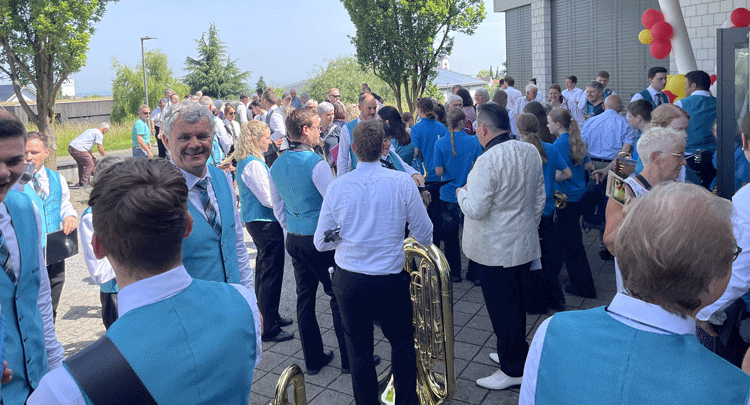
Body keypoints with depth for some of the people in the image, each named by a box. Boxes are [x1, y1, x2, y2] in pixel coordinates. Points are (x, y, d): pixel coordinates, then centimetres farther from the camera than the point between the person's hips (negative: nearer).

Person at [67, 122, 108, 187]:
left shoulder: (90, 130, 27)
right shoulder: (99, 134, -3)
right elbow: (99, 148, -4)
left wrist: (93, 156, 33)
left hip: (70, 146, 10)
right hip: (78, 149, -10)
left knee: (81, 164, 24)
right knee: (90, 165, -1)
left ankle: (81, 182, 26)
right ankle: (83, 183, -4)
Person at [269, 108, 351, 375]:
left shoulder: (276, 165, 6)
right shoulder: (315, 163, -18)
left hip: (294, 240, 7)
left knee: (305, 298, 14)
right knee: (338, 296, 6)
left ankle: (313, 359, 27)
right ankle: (350, 358, 16)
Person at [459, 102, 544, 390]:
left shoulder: (487, 161, -23)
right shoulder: (530, 152, 3)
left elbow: (476, 210, -23)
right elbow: (539, 198, 12)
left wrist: (462, 193, -3)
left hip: (495, 250, -8)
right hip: (524, 243, 8)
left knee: (503, 309, 5)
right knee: (515, 304, 22)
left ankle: (513, 369, 19)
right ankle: (518, 353, 38)